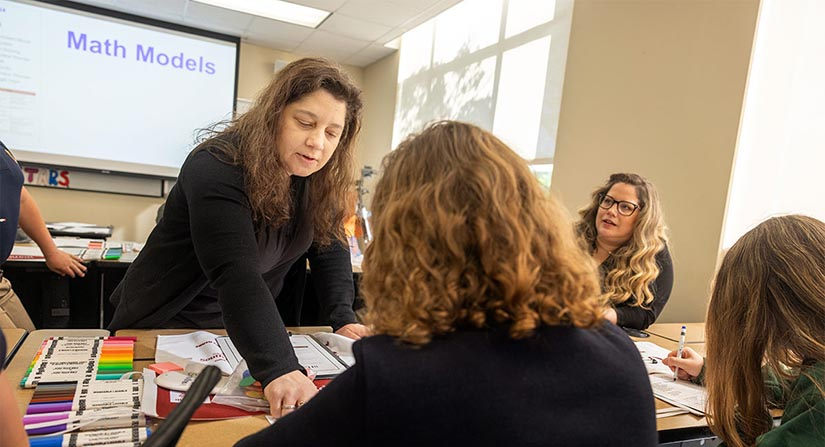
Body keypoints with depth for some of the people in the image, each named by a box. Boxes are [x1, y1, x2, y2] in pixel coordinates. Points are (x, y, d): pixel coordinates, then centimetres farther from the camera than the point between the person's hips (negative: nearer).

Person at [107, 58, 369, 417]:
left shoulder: (315, 179, -8)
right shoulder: (217, 168, -28)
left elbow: (330, 246, -1)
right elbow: (236, 276, -40)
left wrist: (343, 318, -15)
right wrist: (278, 369, -50)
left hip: (242, 331, 6)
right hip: (166, 327, -5)